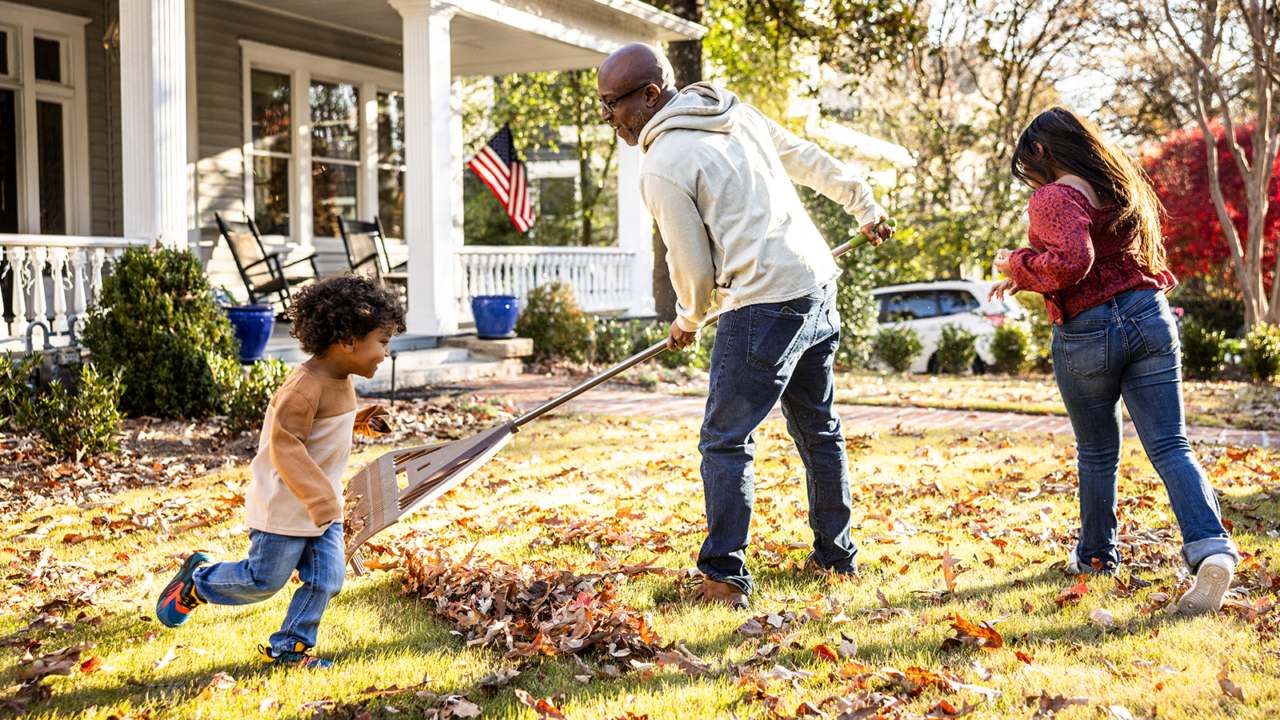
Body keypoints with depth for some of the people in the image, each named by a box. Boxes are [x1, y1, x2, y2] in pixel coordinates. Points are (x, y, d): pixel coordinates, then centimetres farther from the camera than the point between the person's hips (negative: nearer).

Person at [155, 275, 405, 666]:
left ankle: (289, 645, 20)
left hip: (323, 503, 9)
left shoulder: (340, 380, 5)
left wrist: (358, 422, 6)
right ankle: (197, 579, 27)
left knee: (325, 579, 6)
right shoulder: (305, 387, -26)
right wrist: (319, 499, -34)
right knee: (264, 580, 3)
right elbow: (286, 447, -29)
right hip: (285, 505, -9)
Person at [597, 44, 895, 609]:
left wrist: (689, 321, 15)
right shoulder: (734, 110, 11)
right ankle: (836, 554, 32)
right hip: (818, 285, 9)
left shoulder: (663, 167, -12)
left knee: (726, 441, -2)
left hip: (764, 304, -9)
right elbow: (808, 159, 21)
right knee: (817, 428, 20)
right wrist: (865, 206, 35)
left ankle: (724, 577, 0)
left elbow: (694, 268, -6)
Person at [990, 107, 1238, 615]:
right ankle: (1210, 547, -21)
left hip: (1088, 334, -5)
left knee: (1097, 454, 13)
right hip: (1149, 317, 5)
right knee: (1170, 448, -2)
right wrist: (1023, 279, 26)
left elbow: (1072, 261, -25)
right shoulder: (1121, 187, 17)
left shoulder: (1054, 197, -10)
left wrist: (1017, 264, -7)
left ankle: (1096, 555, 29)